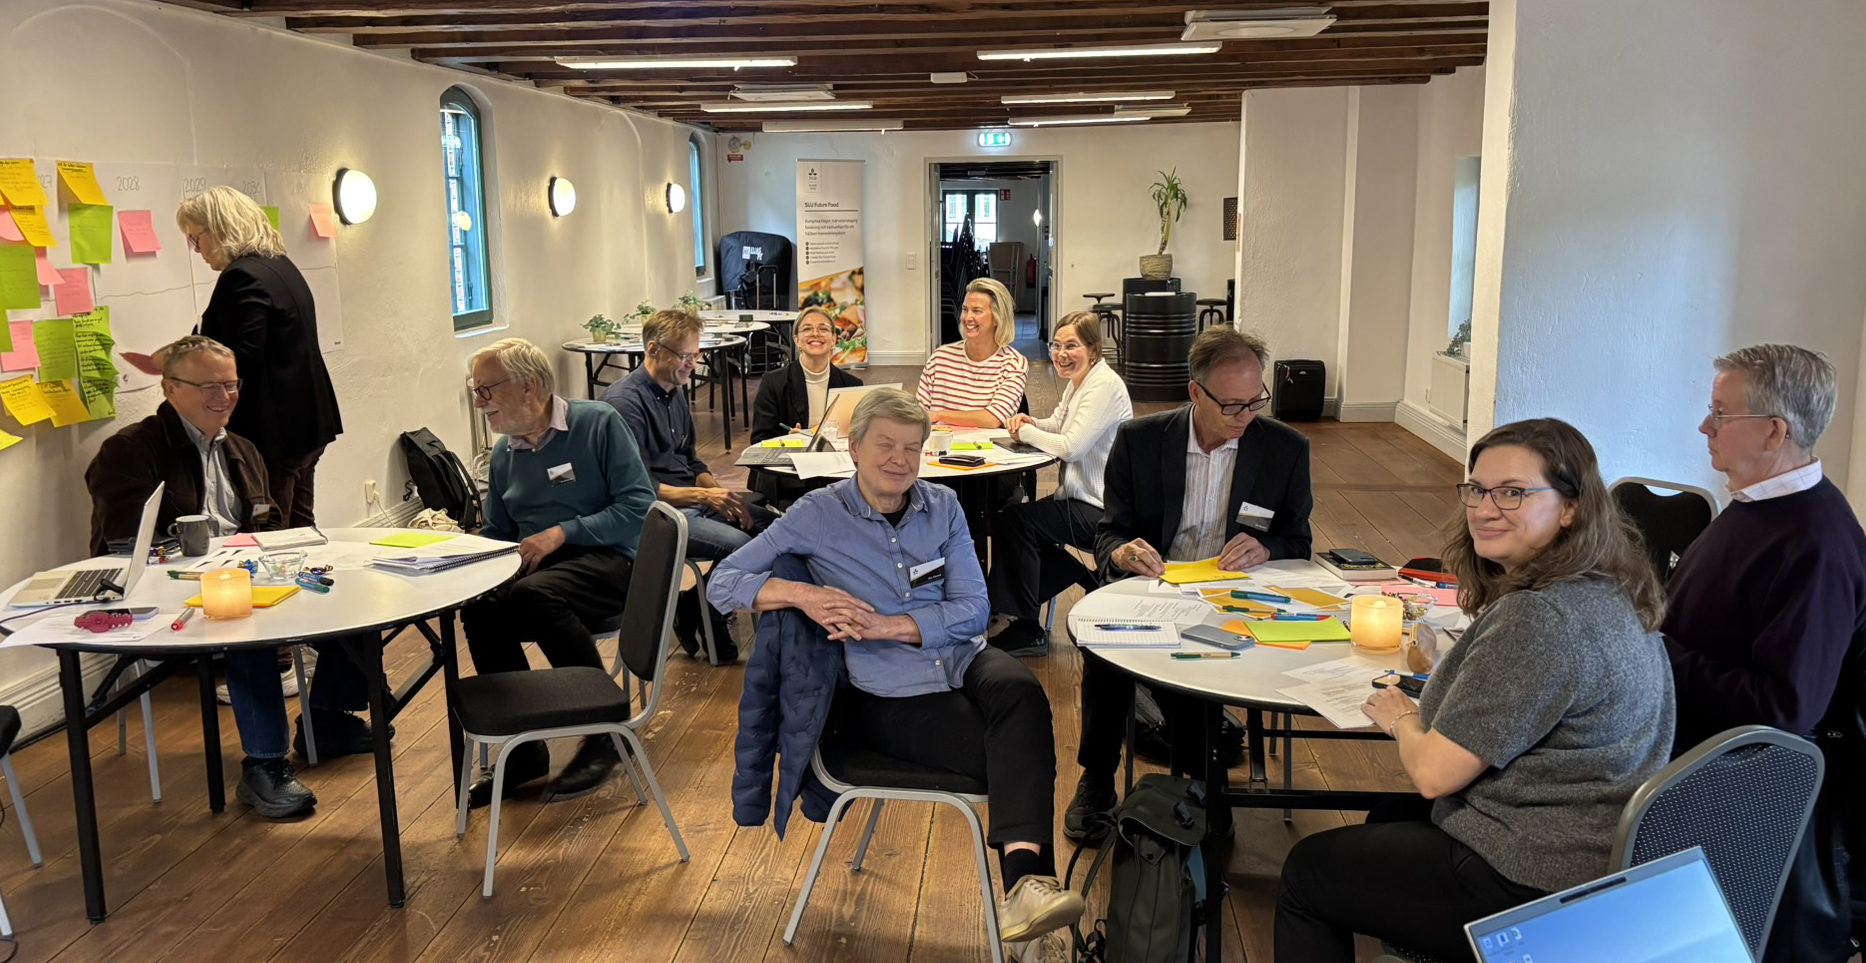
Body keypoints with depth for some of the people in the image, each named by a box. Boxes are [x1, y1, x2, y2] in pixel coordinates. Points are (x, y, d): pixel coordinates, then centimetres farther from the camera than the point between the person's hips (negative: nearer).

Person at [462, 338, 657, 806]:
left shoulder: (598, 423, -2)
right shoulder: (503, 453, 17)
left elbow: (638, 505, -9)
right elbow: (495, 536, 23)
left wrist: (561, 532, -15)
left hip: (606, 561, -5)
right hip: (536, 568, 5)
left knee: (536, 594, -36)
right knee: (478, 610, -26)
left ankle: (606, 730, -19)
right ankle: (524, 749, -12)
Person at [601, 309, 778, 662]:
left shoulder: (675, 391, 14)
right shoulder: (625, 401, -15)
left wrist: (722, 495, 1)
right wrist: (703, 496, -25)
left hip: (691, 499, 9)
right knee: (739, 545, -27)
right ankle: (692, 612, -1)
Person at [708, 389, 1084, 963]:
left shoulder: (942, 507, 8)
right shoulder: (819, 515, -1)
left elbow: (973, 609, 1)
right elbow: (723, 583, -5)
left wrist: (887, 626, -14)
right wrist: (802, 595, -23)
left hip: (961, 660, 3)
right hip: (884, 695, -3)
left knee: (1021, 692, -33)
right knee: (1016, 754, -28)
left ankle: (1025, 884, -44)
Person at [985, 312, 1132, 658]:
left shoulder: (1105, 385, -20)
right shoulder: (1079, 382, 11)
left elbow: (1071, 447, -27)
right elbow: (1057, 424, 22)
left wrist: (1026, 432, -12)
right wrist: (1031, 422, -1)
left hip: (1100, 511, -10)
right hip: (1083, 501, 10)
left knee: (1015, 519, -14)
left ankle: (1026, 631, -3)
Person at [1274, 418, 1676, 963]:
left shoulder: (1539, 618, -28)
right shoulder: (1609, 591, 3)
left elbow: (1434, 773, -23)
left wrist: (1401, 718, -3)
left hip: (1539, 893, -10)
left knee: (1306, 872, 7)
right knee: (1389, 821, 32)